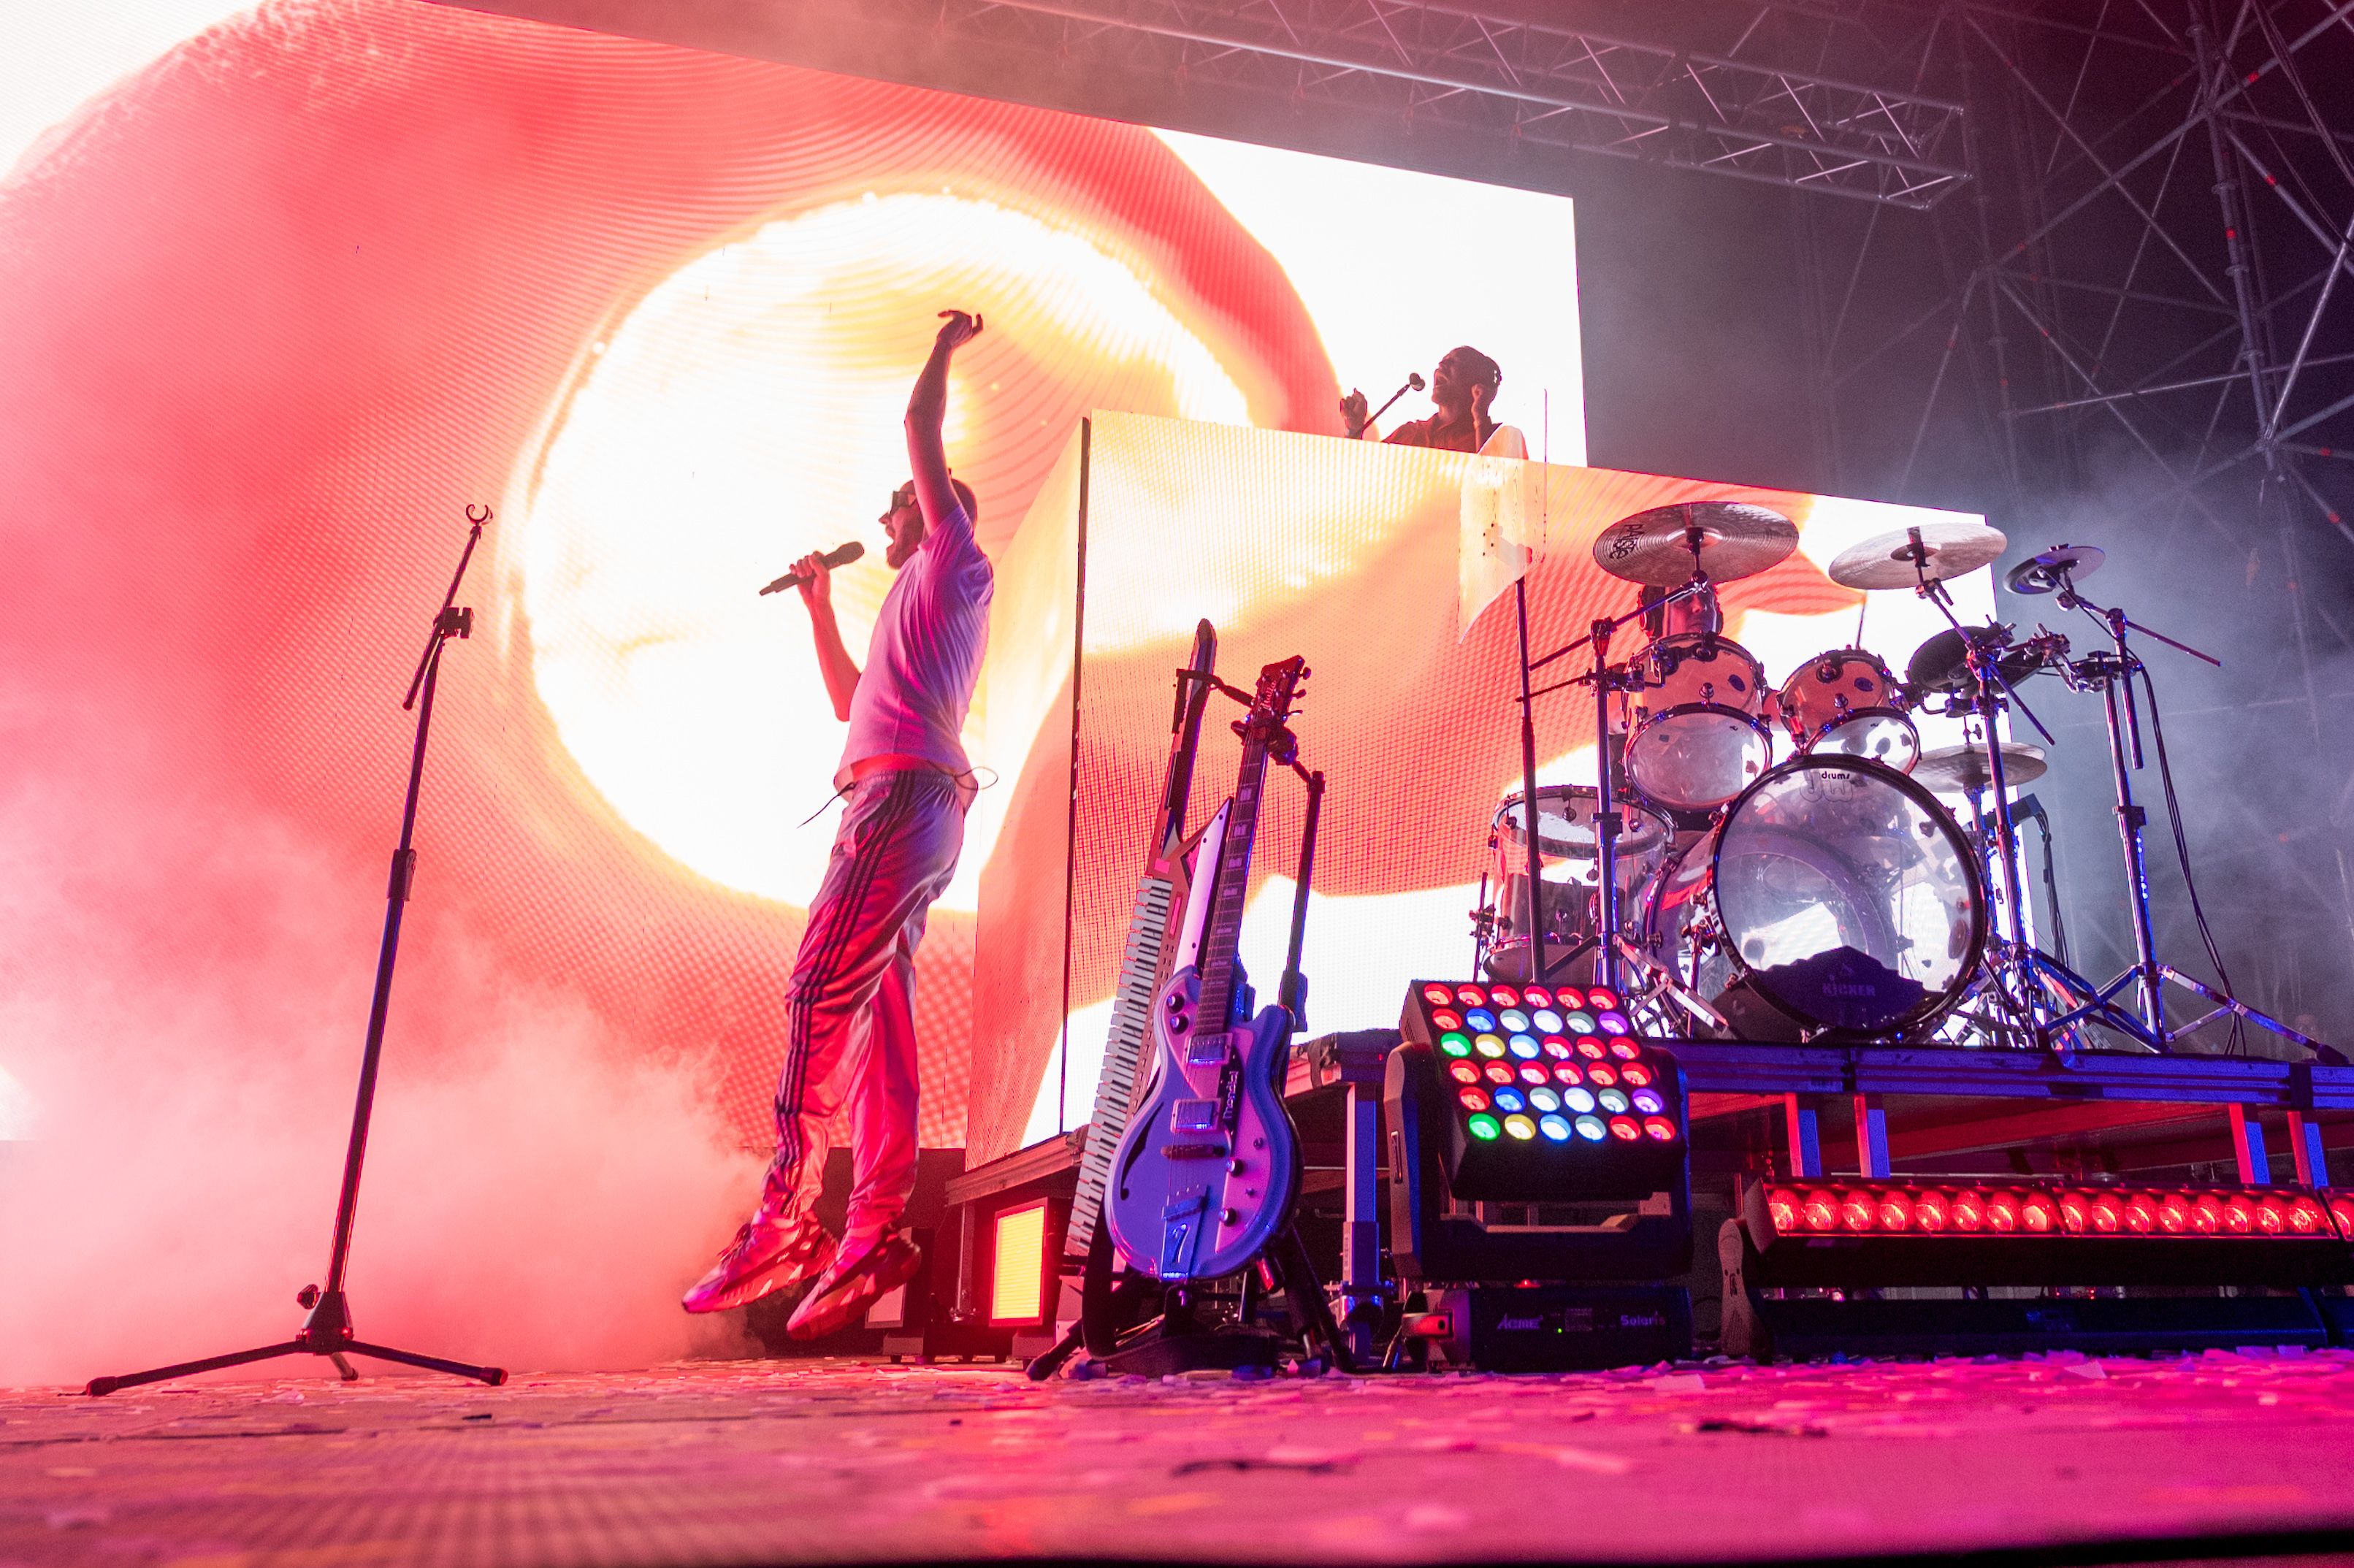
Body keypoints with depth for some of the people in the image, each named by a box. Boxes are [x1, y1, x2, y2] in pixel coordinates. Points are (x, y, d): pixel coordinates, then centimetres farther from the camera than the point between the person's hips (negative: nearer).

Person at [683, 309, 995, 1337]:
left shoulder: (957, 567, 7)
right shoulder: (917, 604, 32)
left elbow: (922, 428, 3)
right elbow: (849, 702, 38)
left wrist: (946, 348, 19)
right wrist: (819, 607, 38)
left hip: (905, 794, -10)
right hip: (898, 805, 10)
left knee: (821, 989, -18)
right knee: (878, 1020, 3)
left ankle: (786, 1214, -20)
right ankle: (875, 1231, 1)